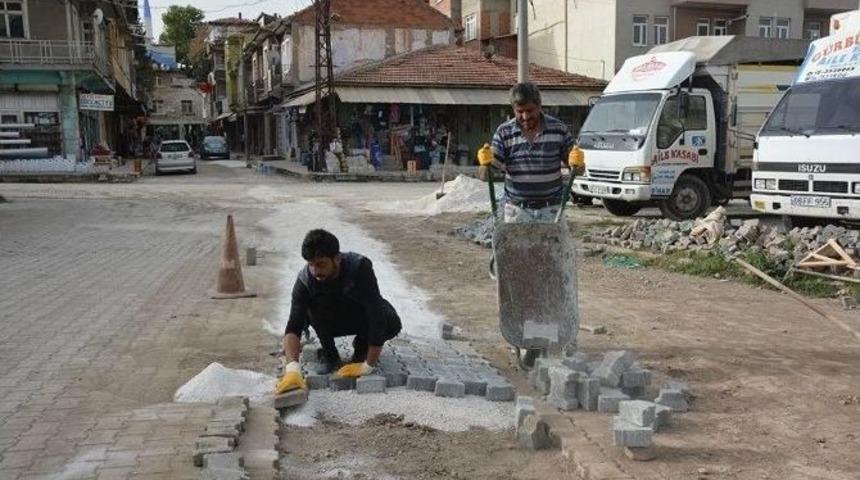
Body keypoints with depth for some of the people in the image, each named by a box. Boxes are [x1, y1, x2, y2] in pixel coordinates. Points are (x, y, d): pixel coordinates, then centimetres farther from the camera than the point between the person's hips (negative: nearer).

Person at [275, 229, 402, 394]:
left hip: (363, 316, -1)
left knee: (392, 324, -32)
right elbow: (293, 327, -35)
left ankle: (362, 346, 0)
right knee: (315, 303, -31)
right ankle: (329, 354, -7)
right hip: (334, 320, 1)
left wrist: (368, 366, -38)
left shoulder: (360, 267, -35)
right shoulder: (305, 280, -28)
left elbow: (377, 315, -37)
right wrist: (292, 369, -52)